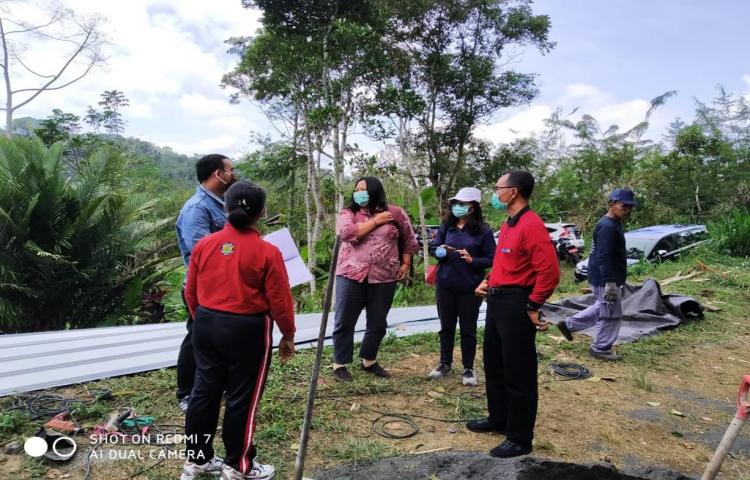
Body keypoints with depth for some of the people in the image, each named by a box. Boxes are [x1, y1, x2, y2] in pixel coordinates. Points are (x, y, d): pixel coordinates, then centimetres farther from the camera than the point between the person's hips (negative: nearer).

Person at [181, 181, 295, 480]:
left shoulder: (203, 245, -2)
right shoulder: (267, 252, -15)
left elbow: (191, 293, 7)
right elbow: (280, 302, -10)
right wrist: (288, 336, 4)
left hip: (206, 326, 5)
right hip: (247, 330, -5)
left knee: (204, 392, 17)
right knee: (242, 398, 9)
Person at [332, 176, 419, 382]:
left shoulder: (395, 213, 4)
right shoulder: (347, 213, 2)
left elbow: (408, 240, 14)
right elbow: (347, 233, -18)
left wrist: (405, 264, 8)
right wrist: (376, 221, -12)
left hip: (384, 278, 1)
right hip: (351, 275, -1)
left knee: (377, 323, 12)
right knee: (344, 322, 4)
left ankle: (369, 361, 32)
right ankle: (339, 365, 18)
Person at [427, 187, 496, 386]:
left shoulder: (483, 231, -8)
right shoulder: (446, 226, 3)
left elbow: (491, 259, -7)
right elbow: (434, 248, 9)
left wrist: (473, 260, -23)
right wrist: (440, 251, -13)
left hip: (470, 288, -3)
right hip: (445, 285, 4)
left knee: (468, 329, 8)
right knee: (446, 326, 15)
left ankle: (468, 369, 23)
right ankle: (445, 363, 31)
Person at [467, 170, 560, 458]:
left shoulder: (531, 225, -18)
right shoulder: (508, 224, 14)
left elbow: (549, 272, -23)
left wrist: (532, 307, -17)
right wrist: (490, 284, 13)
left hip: (516, 304, -10)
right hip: (497, 301, 10)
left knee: (518, 375, 2)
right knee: (494, 366, 20)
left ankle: (520, 439, 16)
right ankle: (498, 420, 37)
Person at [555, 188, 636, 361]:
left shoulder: (613, 224, 13)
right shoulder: (607, 227, -21)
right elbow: (604, 258, -26)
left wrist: (612, 281, 26)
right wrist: (610, 283, -28)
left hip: (603, 279, 10)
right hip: (605, 280, -10)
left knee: (601, 309, 23)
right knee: (612, 315, 3)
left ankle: (569, 325, 28)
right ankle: (601, 349, 17)